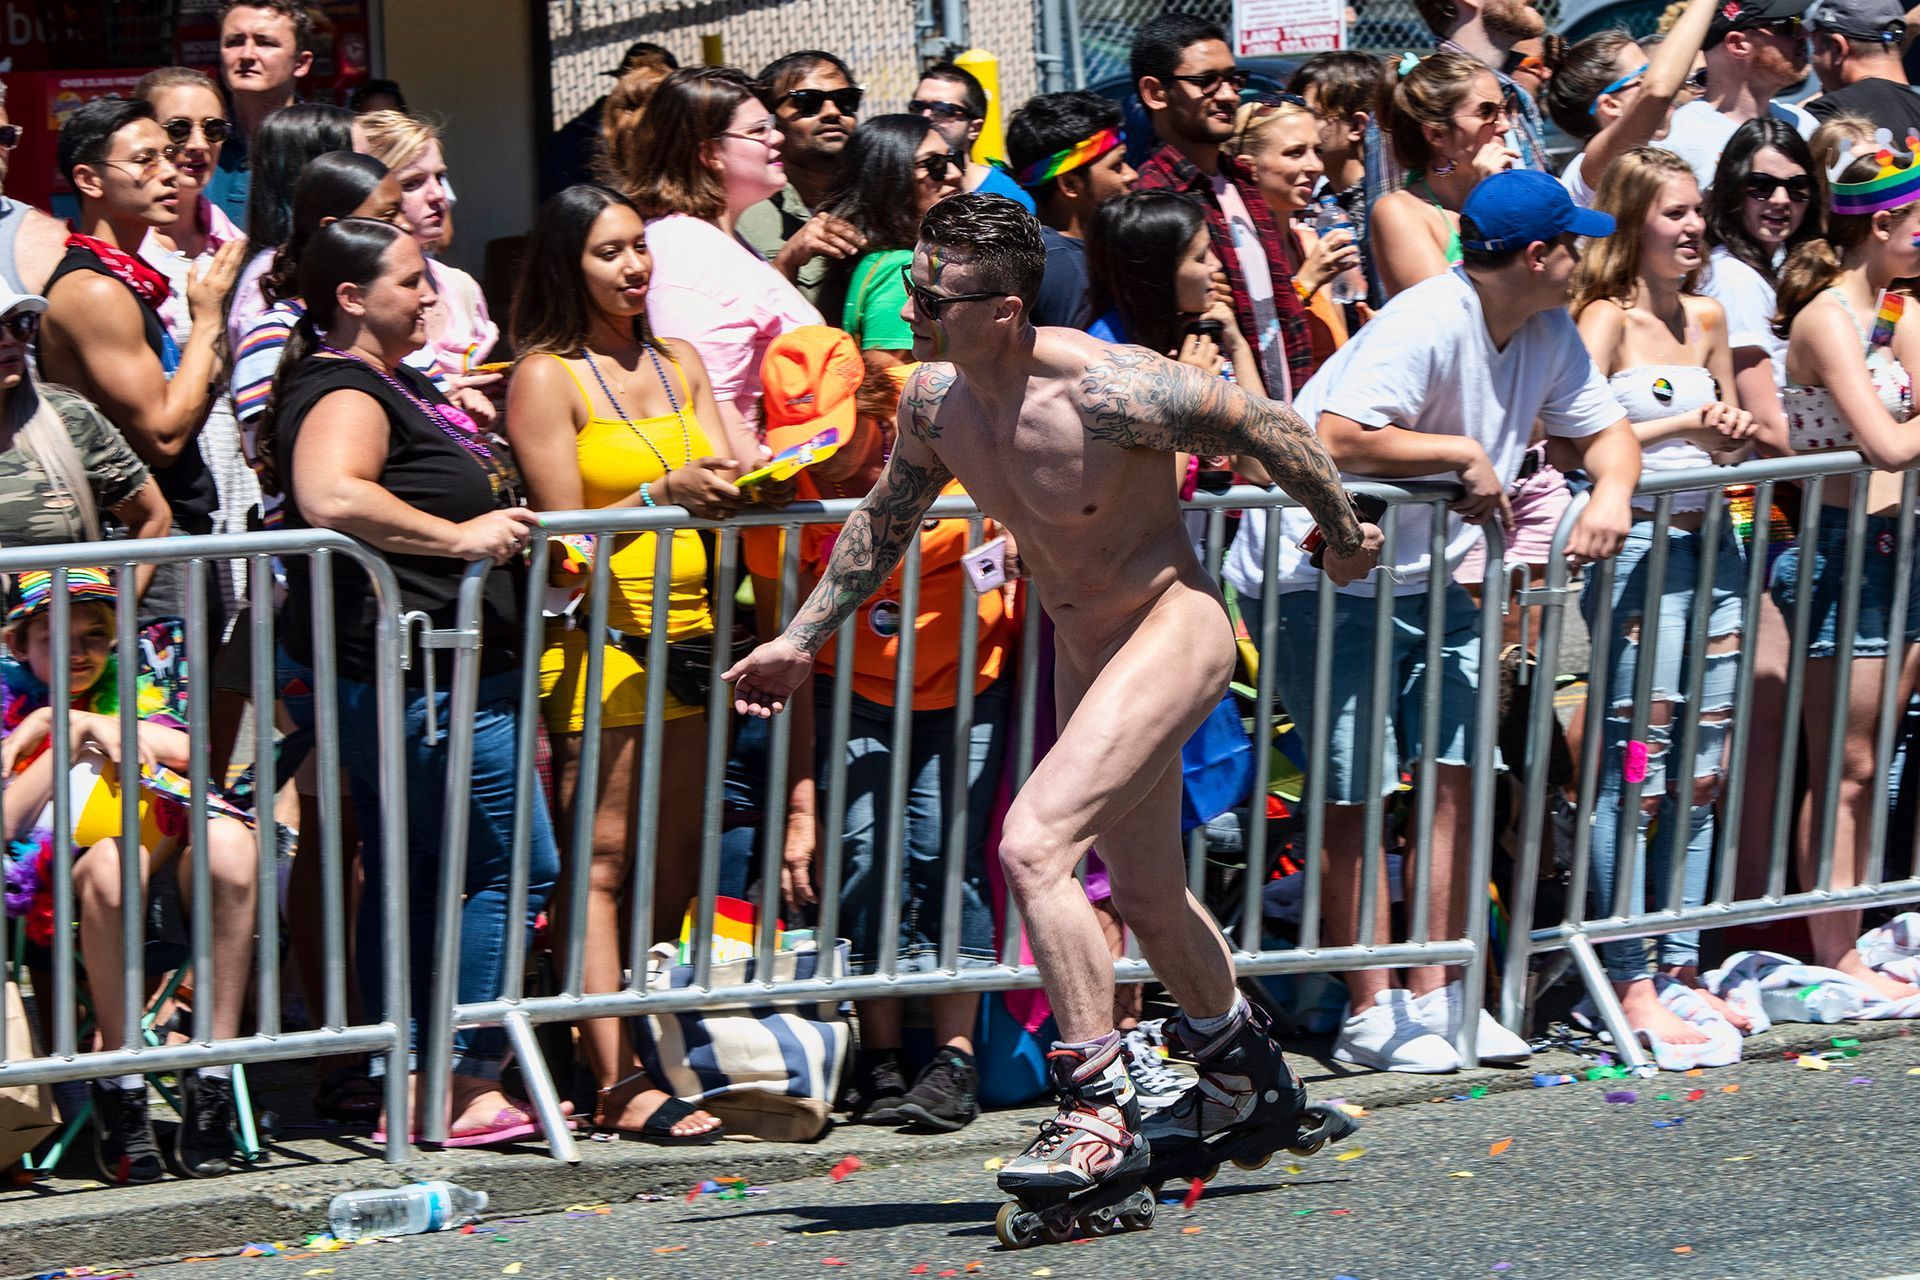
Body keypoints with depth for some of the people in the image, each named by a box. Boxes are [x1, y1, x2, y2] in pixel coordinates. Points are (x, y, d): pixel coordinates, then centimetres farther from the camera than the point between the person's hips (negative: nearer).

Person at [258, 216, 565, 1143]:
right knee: (511, 868, -8)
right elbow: (330, 496, -34)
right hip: (422, 674, -11)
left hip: (418, 676, 11)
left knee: (408, 875, 10)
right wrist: (459, 536, -28)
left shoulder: (393, 387, 19)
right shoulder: (345, 395, -14)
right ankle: (470, 1086, -7)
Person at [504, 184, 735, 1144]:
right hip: (594, 634, -7)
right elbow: (563, 531, -6)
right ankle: (617, 1084, -14)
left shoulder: (678, 365, 18)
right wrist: (661, 496, -20)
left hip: (686, 628, 7)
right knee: (600, 862, -10)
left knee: (678, 864, 4)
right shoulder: (547, 377, -1)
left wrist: (738, 487, -8)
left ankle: (650, 1047, 10)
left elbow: (727, 486, 15)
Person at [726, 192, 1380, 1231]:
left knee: (1032, 844, -25)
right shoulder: (934, 402, -7)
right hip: (1080, 648, 8)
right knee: (1146, 892, 23)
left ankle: (1100, 1121, -19)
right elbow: (883, 521, 14)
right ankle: (1249, 1093, 47)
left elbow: (1271, 428, -17)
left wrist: (1345, 538, -2)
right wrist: (800, 639, 17)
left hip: (1171, 628, -8)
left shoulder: (1106, 389, -29)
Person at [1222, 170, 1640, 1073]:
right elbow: (1337, 440, -34)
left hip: (1428, 575, 8)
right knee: (1359, 793, -5)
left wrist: (1611, 492, -10)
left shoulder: (1548, 335, 5)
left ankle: (1434, 995, 11)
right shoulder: (1425, 324, -24)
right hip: (1323, 573, -8)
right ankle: (1371, 1014, 1)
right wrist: (1463, 454, -25)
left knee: (1459, 775, 3)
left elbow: (1605, 431, 13)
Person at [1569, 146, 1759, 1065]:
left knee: (1701, 771, 8)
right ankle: (1631, 986, -5)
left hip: (1710, 541, 8)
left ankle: (1678, 967, 15)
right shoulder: (1607, 319, -6)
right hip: (1637, 543, -8)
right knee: (1635, 770, -7)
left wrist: (1734, 436, 4)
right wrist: (1683, 426, -18)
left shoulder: (1706, 319, 15)